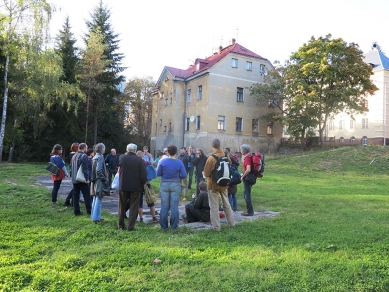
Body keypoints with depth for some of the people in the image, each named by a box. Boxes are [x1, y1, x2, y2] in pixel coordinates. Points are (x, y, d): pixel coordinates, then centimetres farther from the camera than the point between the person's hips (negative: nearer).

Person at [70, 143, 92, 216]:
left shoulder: (74, 156, 12)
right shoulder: (84, 156, -14)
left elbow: (71, 167, 17)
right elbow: (85, 169, -20)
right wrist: (87, 178, -16)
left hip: (74, 179, 8)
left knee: (75, 195, 9)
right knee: (87, 195, 1)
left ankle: (76, 211, 13)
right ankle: (89, 211, 5)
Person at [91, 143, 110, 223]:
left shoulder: (95, 157, 11)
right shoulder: (100, 157, -15)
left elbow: (94, 169, 13)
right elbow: (98, 170, -23)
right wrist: (104, 179, -15)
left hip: (95, 181, 9)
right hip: (99, 181, -9)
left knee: (95, 199, 15)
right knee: (98, 200, -4)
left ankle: (94, 216, 24)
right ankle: (96, 218, 1)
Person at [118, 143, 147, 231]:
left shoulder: (121, 158, -5)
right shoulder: (140, 160, -12)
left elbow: (119, 170, 9)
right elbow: (143, 175, -13)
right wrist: (141, 184, 3)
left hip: (123, 186, 2)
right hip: (135, 187, -2)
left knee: (122, 207, 16)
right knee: (133, 208, 7)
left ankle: (120, 225, 24)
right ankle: (131, 226, 6)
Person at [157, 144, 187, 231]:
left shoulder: (162, 161, -5)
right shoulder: (179, 162, -6)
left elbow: (158, 173, 0)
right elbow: (184, 175, -5)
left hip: (164, 185, 1)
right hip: (175, 185, -1)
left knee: (164, 206, 7)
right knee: (174, 206, 5)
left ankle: (164, 226, 12)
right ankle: (174, 226, 9)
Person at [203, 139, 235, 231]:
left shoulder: (211, 158, -22)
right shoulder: (226, 156, -5)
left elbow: (206, 173, -15)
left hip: (213, 184, -5)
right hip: (224, 184, 5)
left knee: (214, 206, 5)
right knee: (226, 204, 20)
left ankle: (216, 226, 9)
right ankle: (232, 222, 30)